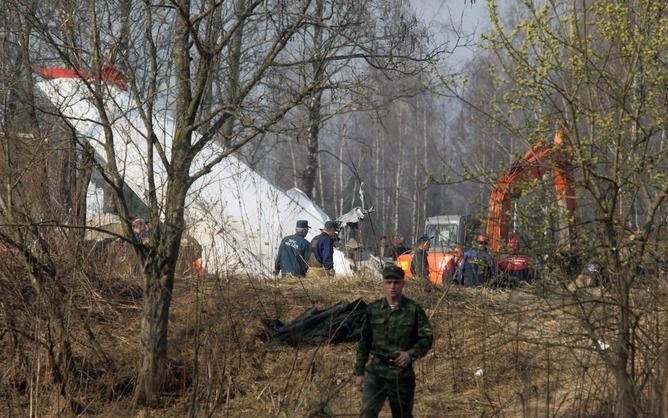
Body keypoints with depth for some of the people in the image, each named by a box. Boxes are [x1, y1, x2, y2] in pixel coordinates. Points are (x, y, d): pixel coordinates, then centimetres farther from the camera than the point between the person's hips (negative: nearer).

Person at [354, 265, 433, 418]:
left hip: (402, 372, -1)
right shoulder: (373, 309, 4)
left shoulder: (414, 310, -3)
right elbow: (364, 342, 11)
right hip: (376, 370, 1)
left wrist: (411, 354, -23)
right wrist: (359, 372, 9)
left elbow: (427, 338, -4)